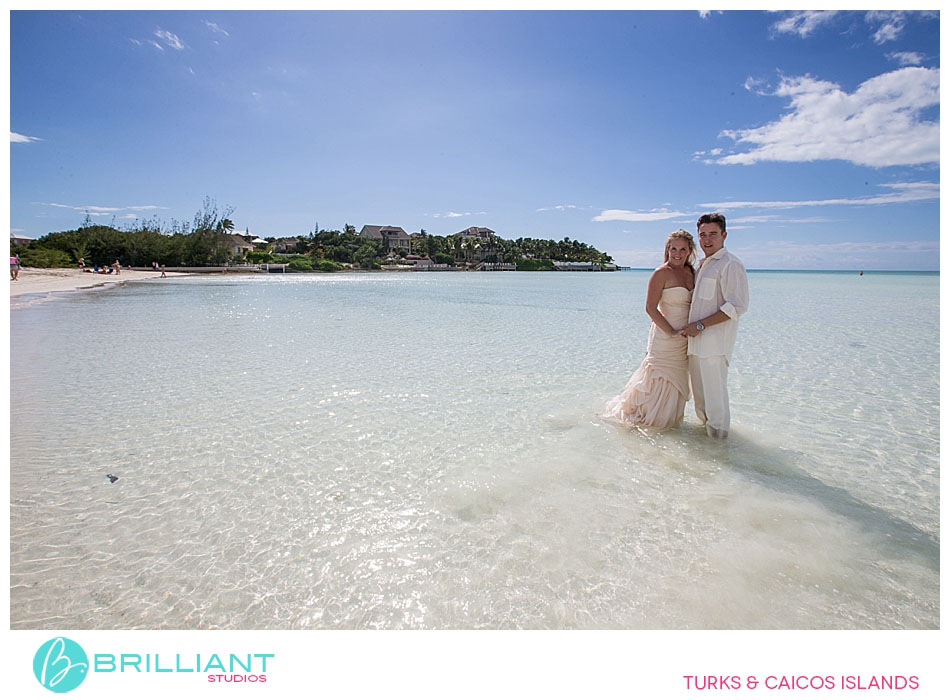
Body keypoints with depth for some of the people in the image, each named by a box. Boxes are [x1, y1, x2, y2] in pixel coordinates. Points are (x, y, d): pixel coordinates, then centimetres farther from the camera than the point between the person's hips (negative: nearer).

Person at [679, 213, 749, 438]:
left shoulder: (730, 264, -11)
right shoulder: (702, 265, 17)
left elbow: (737, 306, -18)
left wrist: (700, 325, -18)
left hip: (715, 342, -9)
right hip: (696, 340, 9)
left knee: (714, 390, -3)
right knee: (699, 390, 17)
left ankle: (718, 432, 11)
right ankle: (706, 425, 32)